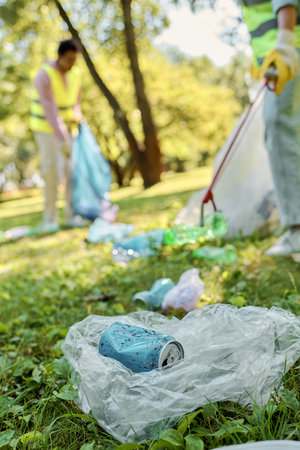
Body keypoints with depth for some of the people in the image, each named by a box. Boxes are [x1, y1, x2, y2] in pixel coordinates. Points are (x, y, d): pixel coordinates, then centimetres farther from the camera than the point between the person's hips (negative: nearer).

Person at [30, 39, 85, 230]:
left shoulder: (74, 74, -3)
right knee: (51, 170, -10)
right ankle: (50, 217, 0)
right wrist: (63, 141, -37)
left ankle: (72, 214, 1)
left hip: (67, 126, 5)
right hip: (46, 126, -5)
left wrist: (76, 117, -13)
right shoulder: (44, 76, -24)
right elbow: (50, 111, -31)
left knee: (72, 167, -4)